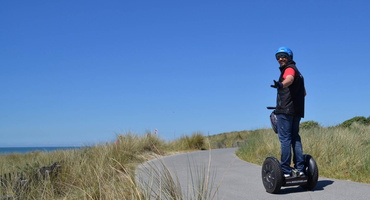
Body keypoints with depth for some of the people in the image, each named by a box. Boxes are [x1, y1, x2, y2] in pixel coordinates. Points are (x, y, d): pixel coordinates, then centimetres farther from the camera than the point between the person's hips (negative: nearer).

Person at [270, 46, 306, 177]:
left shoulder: (289, 69, -5)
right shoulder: (297, 71, 26)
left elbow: (290, 79, -31)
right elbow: (304, 92, 35)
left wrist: (280, 84, -51)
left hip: (285, 110, -10)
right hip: (297, 110, 10)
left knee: (285, 139, -10)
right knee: (295, 138, 11)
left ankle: (285, 170, -12)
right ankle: (299, 168, 8)